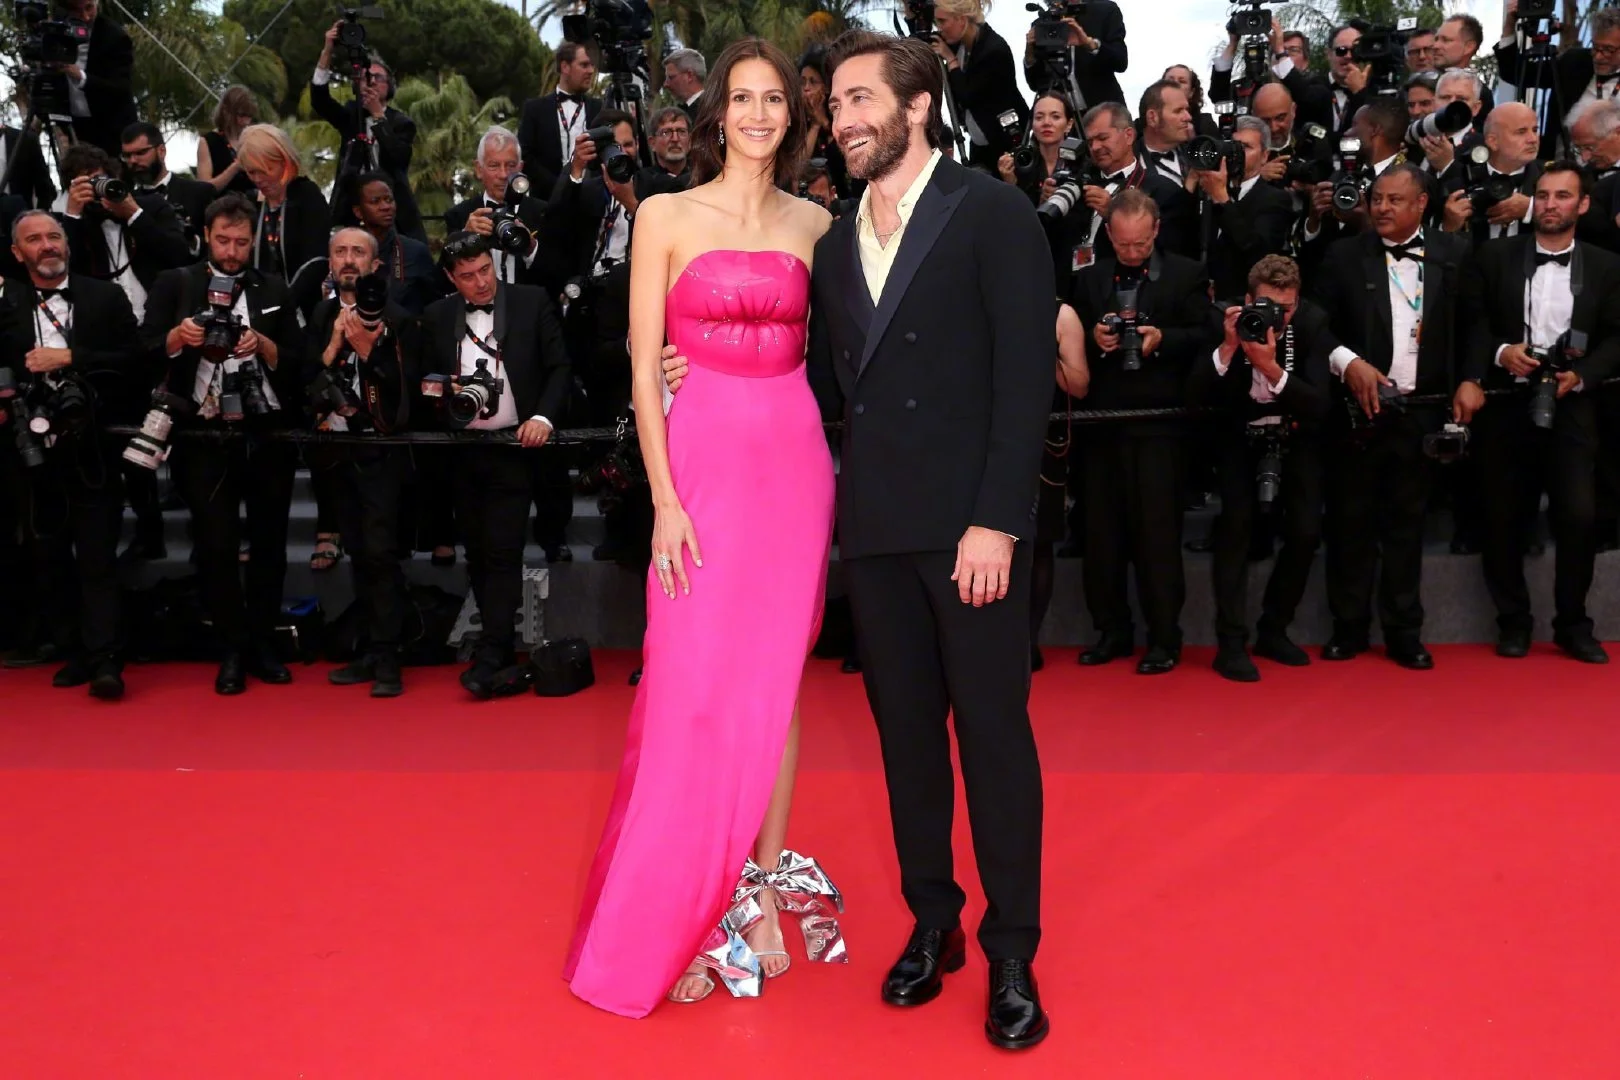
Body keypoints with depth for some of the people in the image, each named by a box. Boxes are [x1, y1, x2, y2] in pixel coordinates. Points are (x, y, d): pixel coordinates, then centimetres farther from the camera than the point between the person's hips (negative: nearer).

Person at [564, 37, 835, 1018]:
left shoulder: (814, 225, 10)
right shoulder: (666, 217, 2)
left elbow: (828, 350, 13)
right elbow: (644, 368, -2)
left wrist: (835, 472, 0)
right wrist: (666, 501, -9)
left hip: (796, 462, 3)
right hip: (704, 460, -3)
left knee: (776, 684, 8)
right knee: (694, 688, -1)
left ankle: (763, 893, 20)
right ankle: (674, 919, 12)